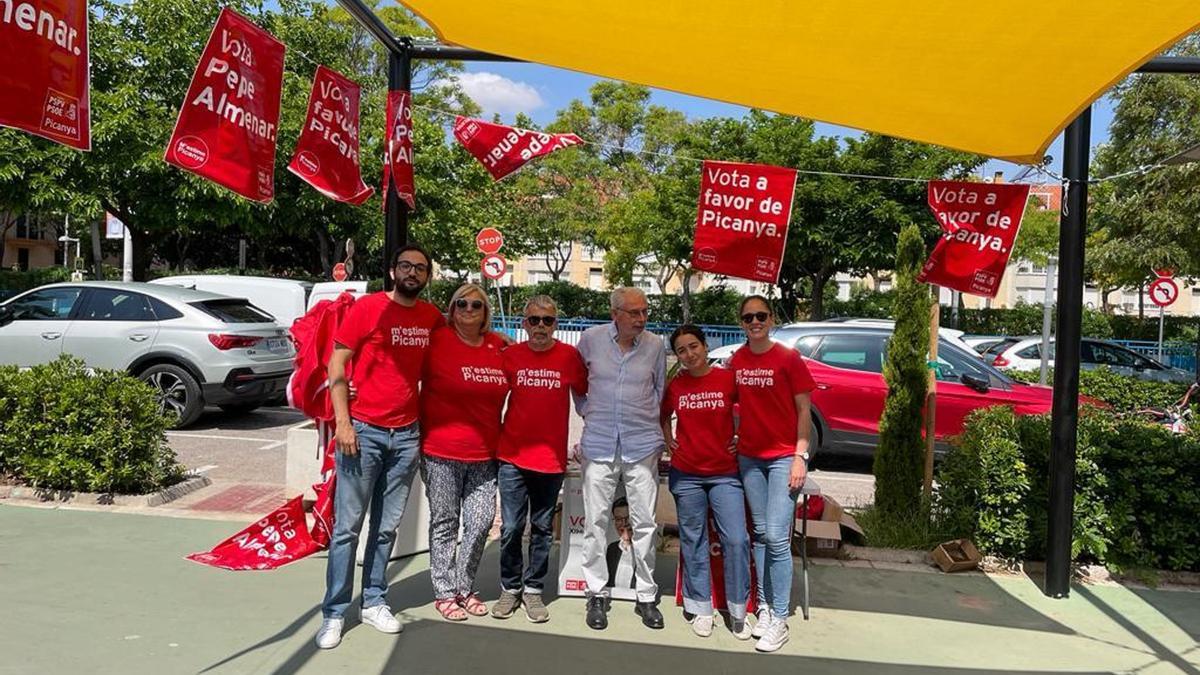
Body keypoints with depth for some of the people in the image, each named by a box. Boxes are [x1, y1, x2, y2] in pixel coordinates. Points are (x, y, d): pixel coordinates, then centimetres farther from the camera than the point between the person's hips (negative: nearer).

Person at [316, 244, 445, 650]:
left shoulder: (432, 317, 7)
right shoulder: (367, 308, -5)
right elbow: (336, 363, -6)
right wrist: (343, 422, -13)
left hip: (407, 435, 4)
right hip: (364, 430, -4)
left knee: (387, 526, 12)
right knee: (348, 526, 2)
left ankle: (374, 603, 25)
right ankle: (334, 613, 12)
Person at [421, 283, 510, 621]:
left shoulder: (498, 346, 5)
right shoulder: (437, 341, -8)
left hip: (484, 454, 4)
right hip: (441, 453, -4)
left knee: (481, 521, 8)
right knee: (445, 523, 9)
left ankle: (464, 587, 28)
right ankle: (444, 592, 24)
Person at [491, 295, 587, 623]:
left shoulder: (570, 356, -2)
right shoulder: (510, 355, 1)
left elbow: (582, 395, 8)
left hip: (552, 458, 0)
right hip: (512, 456, 0)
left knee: (542, 528, 10)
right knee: (511, 527, 5)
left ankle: (532, 589, 24)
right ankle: (510, 588, 22)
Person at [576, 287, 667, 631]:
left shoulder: (655, 345, 0)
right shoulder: (591, 338, -2)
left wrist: (649, 423, 11)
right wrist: (590, 413, 8)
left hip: (642, 445, 1)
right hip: (599, 444, 0)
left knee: (645, 523, 5)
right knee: (595, 521, 4)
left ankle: (646, 596, 19)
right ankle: (597, 594, 18)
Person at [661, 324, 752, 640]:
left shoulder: (728, 379, -6)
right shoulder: (675, 386, 2)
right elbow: (663, 416, 20)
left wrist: (742, 439, -1)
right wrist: (669, 441, 7)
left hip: (725, 474, -2)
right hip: (686, 475, 2)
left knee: (736, 540, -5)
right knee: (693, 542, 9)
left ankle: (738, 611, 12)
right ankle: (701, 609, 22)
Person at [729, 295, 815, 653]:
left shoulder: (788, 358, -8)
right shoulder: (736, 361, 5)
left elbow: (804, 410, -7)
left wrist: (800, 455, -12)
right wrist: (733, 437, 7)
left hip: (784, 457, -5)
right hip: (749, 457, 5)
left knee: (777, 537, -9)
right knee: (760, 534, 11)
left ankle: (779, 620, 1)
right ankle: (764, 607, 21)